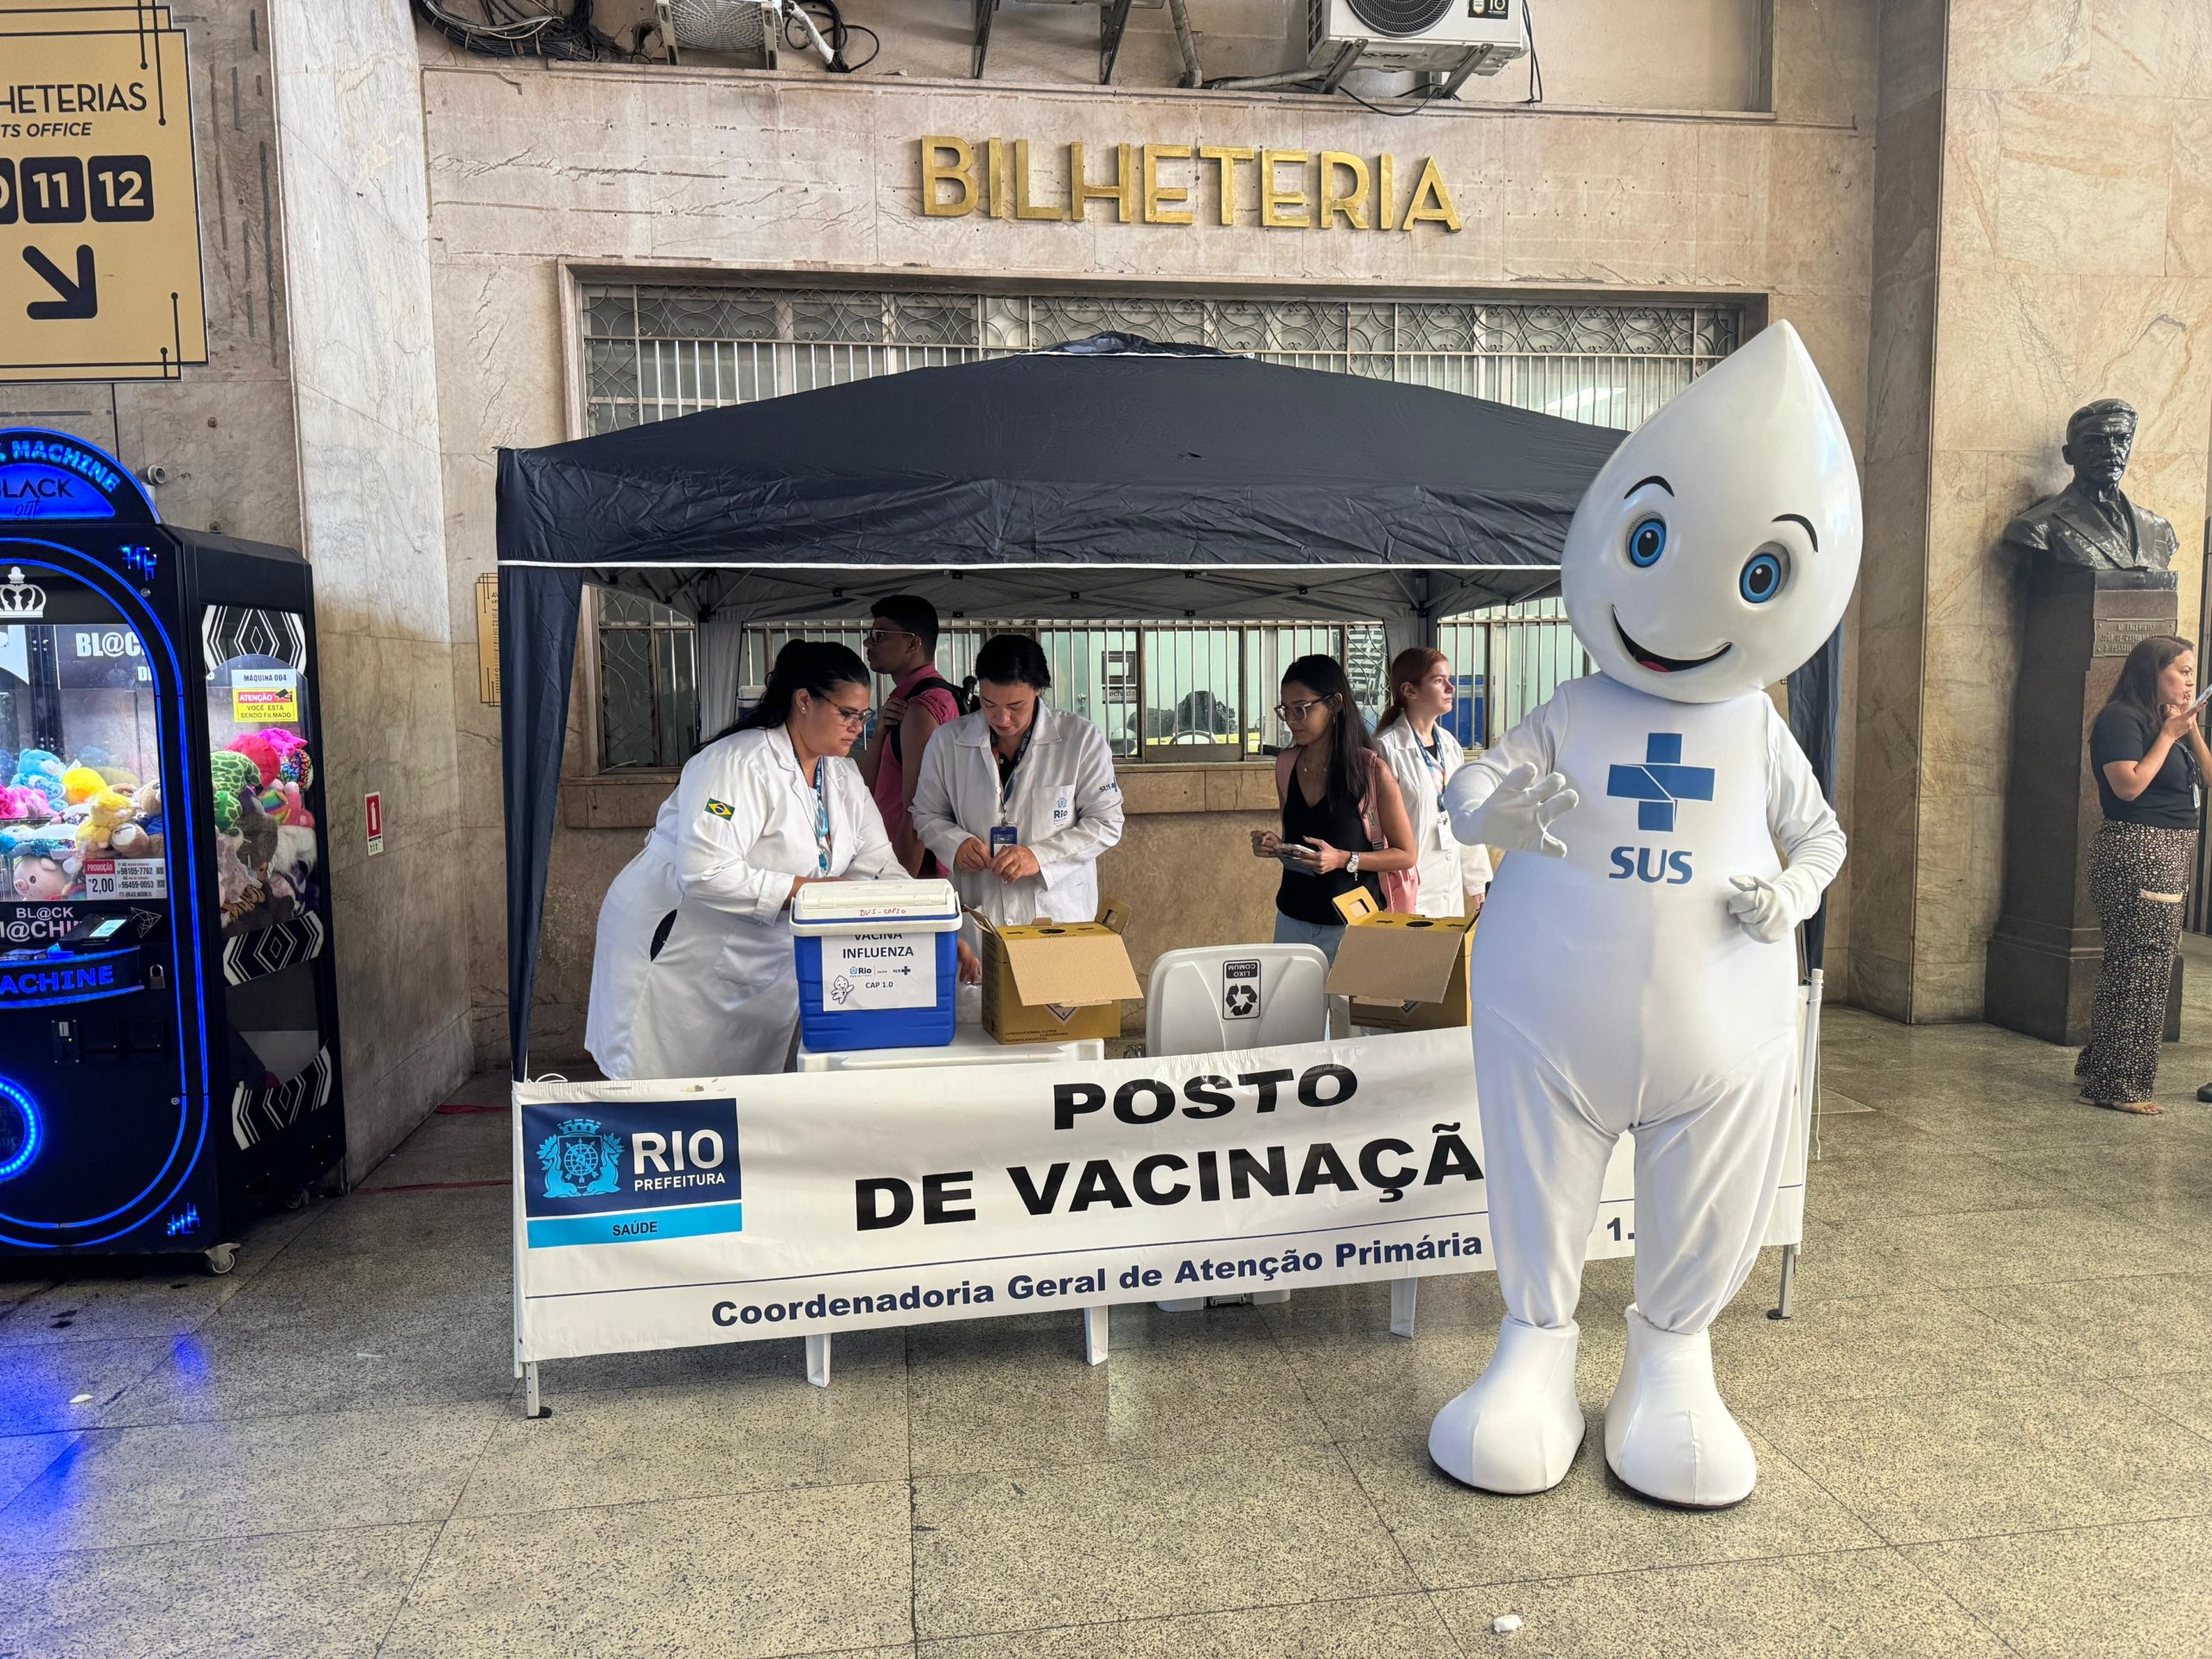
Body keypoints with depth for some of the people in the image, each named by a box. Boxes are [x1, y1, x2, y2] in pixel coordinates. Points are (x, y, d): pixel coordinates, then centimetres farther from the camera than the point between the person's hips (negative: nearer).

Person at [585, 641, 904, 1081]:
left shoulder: (842, 776, 5)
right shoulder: (741, 764, -21)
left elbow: (880, 867, 4)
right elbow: (704, 872, -31)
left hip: (763, 961, 7)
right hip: (677, 951, -7)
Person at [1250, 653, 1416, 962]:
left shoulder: (1372, 771, -10)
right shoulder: (1286, 765, 4)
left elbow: (1405, 855, -5)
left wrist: (1344, 859, -18)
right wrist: (1275, 846, -3)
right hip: (1293, 919, 4)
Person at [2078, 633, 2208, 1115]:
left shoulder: (2171, 721, 18)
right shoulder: (2122, 719, -10)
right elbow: (2130, 785, -20)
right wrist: (2167, 736, -12)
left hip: (2168, 857, 10)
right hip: (2138, 852, -10)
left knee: (2128, 968, 14)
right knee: (2141, 971, -8)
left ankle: (2097, 1068, 24)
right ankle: (2118, 1085, -2)